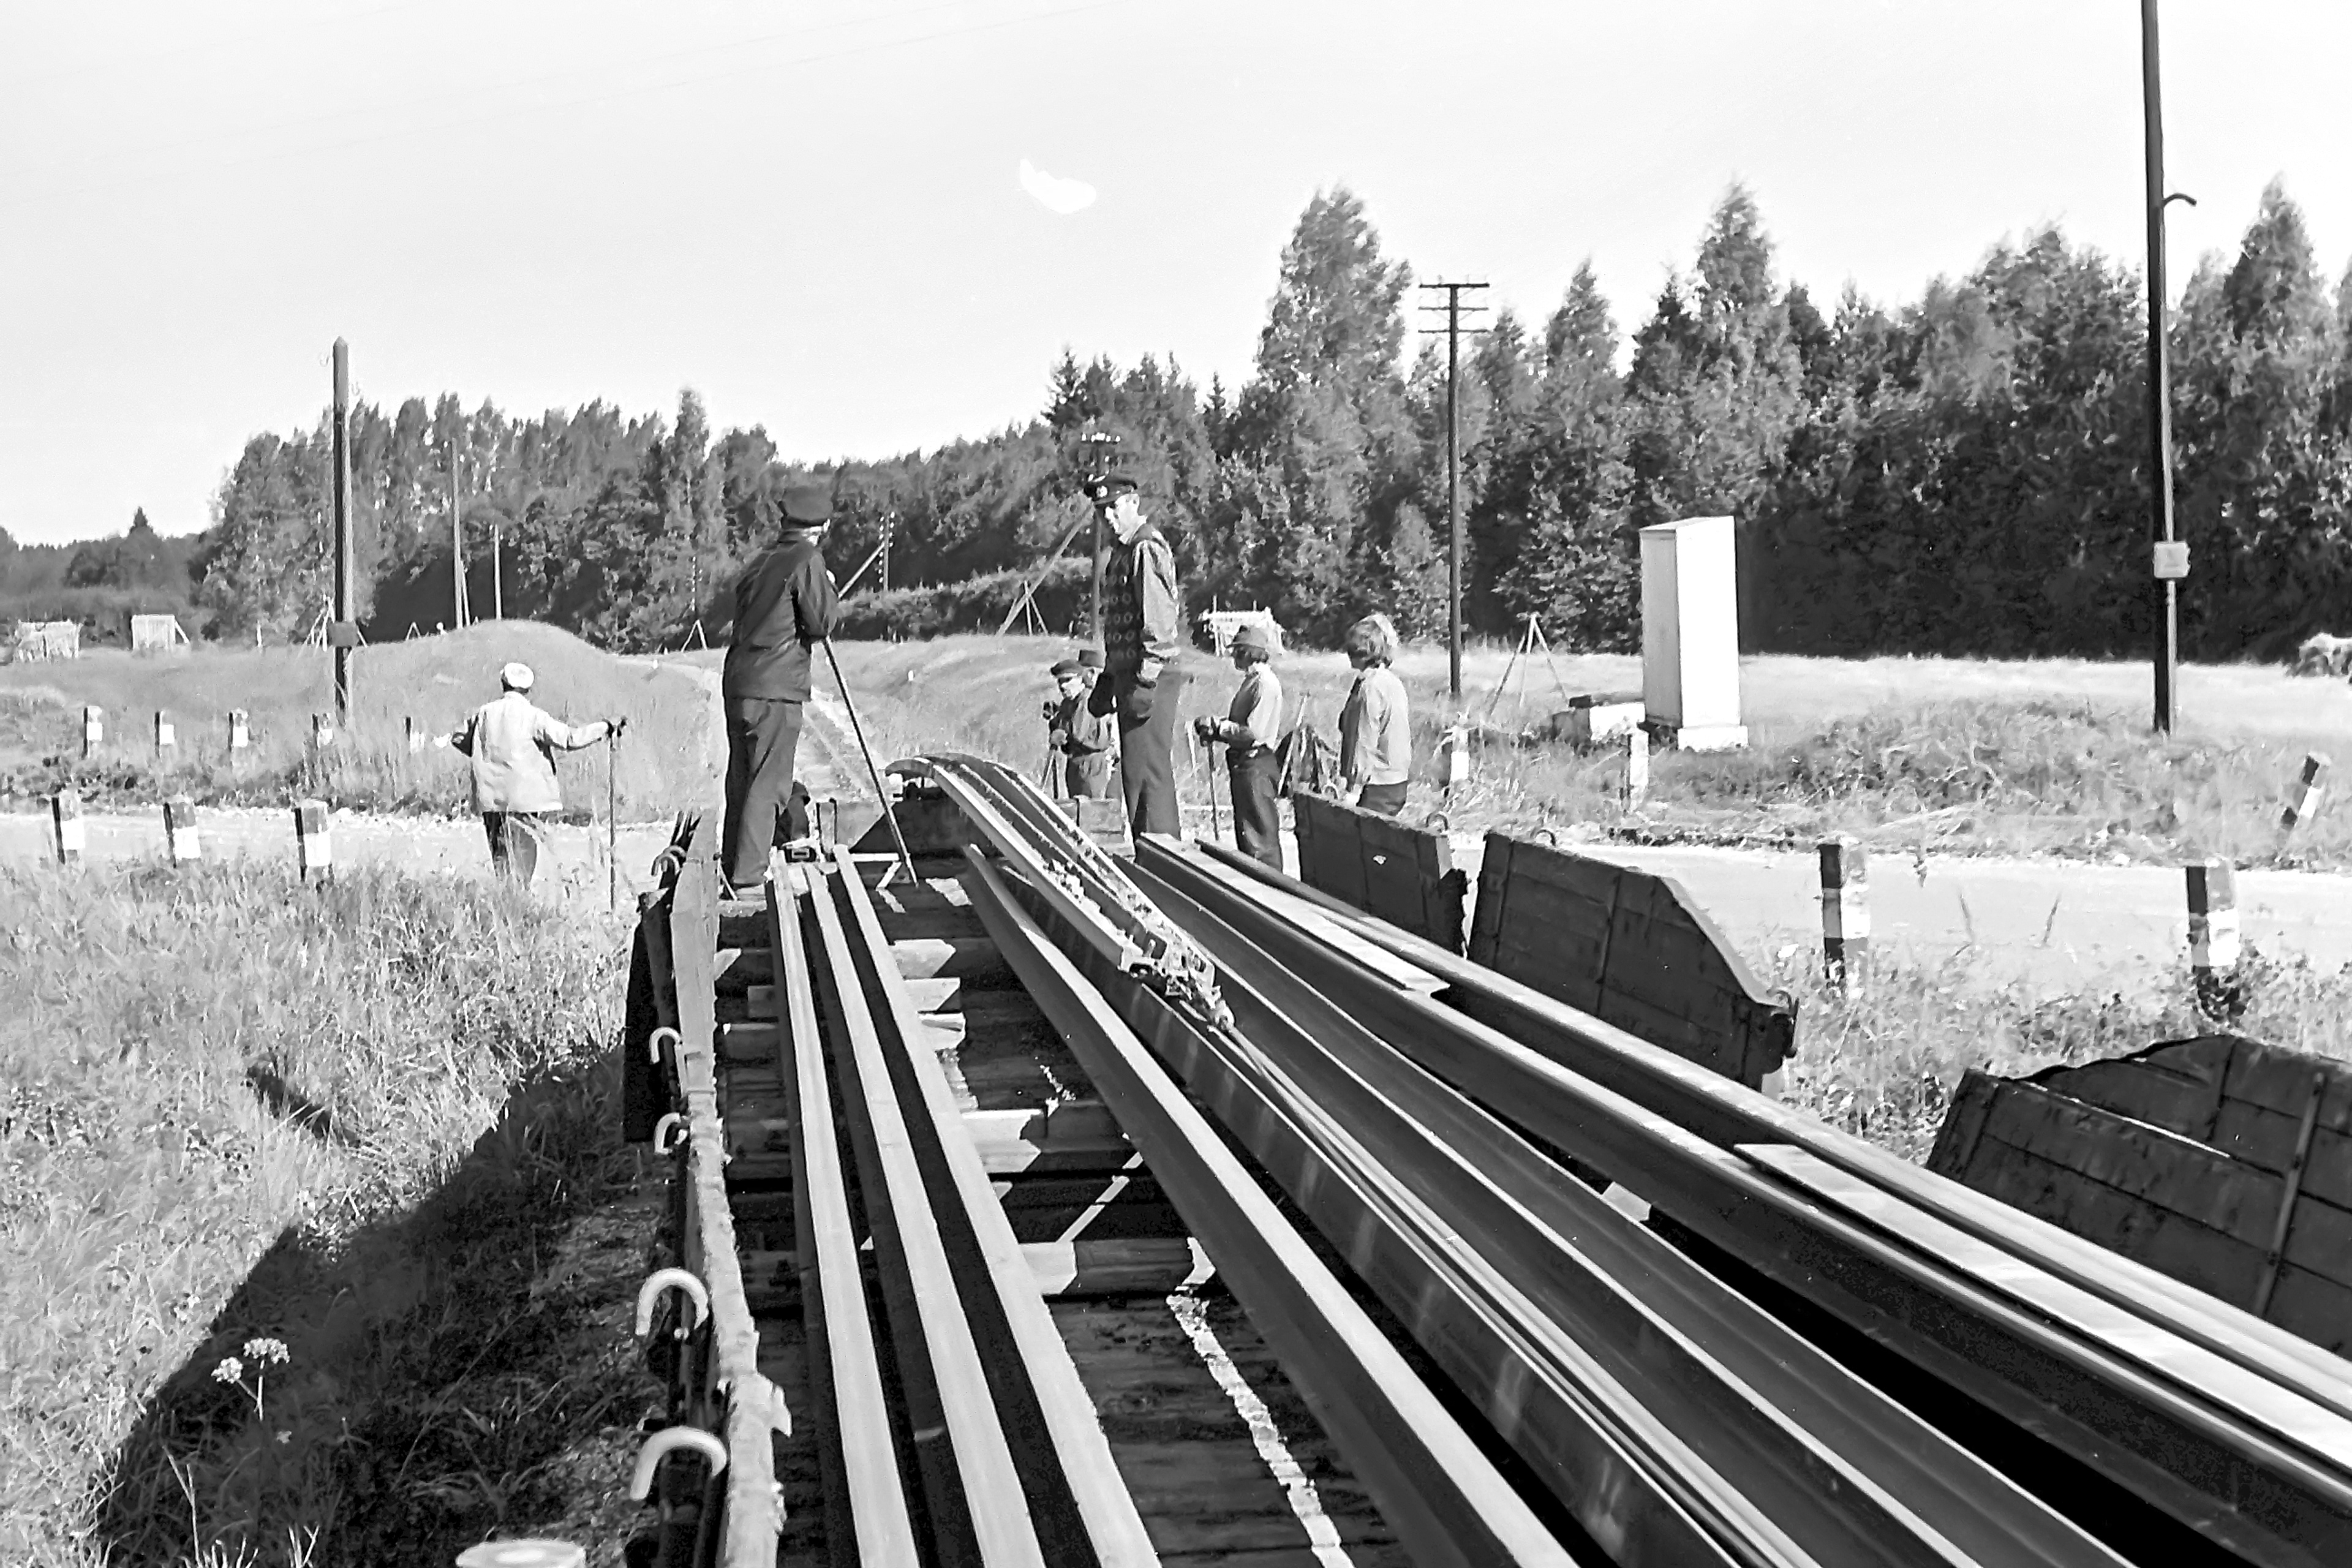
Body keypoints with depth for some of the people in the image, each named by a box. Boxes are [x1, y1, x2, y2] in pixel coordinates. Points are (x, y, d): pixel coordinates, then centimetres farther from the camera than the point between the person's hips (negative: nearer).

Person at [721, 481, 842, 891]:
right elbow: (823, 623, -11)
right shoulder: (808, 561, -7)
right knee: (768, 784, -4)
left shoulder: (761, 564, 16)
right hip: (775, 689, -7)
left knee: (741, 779, 16)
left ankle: (732, 865, 23)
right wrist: (829, 592, 8)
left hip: (737, 682, 7)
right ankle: (748, 874, -6)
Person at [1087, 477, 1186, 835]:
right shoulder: (1122, 551, 19)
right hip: (1128, 672, 10)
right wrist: (1107, 681, 23)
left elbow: (1158, 620, -21)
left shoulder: (1148, 549, -13)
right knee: (1136, 773, 14)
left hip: (1149, 674, -10)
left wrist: (1146, 680, -25)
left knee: (1146, 773, -11)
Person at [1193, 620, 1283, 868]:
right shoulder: (1252, 680, 14)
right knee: (1246, 835, 16)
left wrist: (1217, 727, -15)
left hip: (1256, 767, -11)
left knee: (1260, 837, -7)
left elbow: (1253, 733, -22)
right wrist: (1215, 727, 5)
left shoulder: (1265, 684, -17)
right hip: (1243, 764, 11)